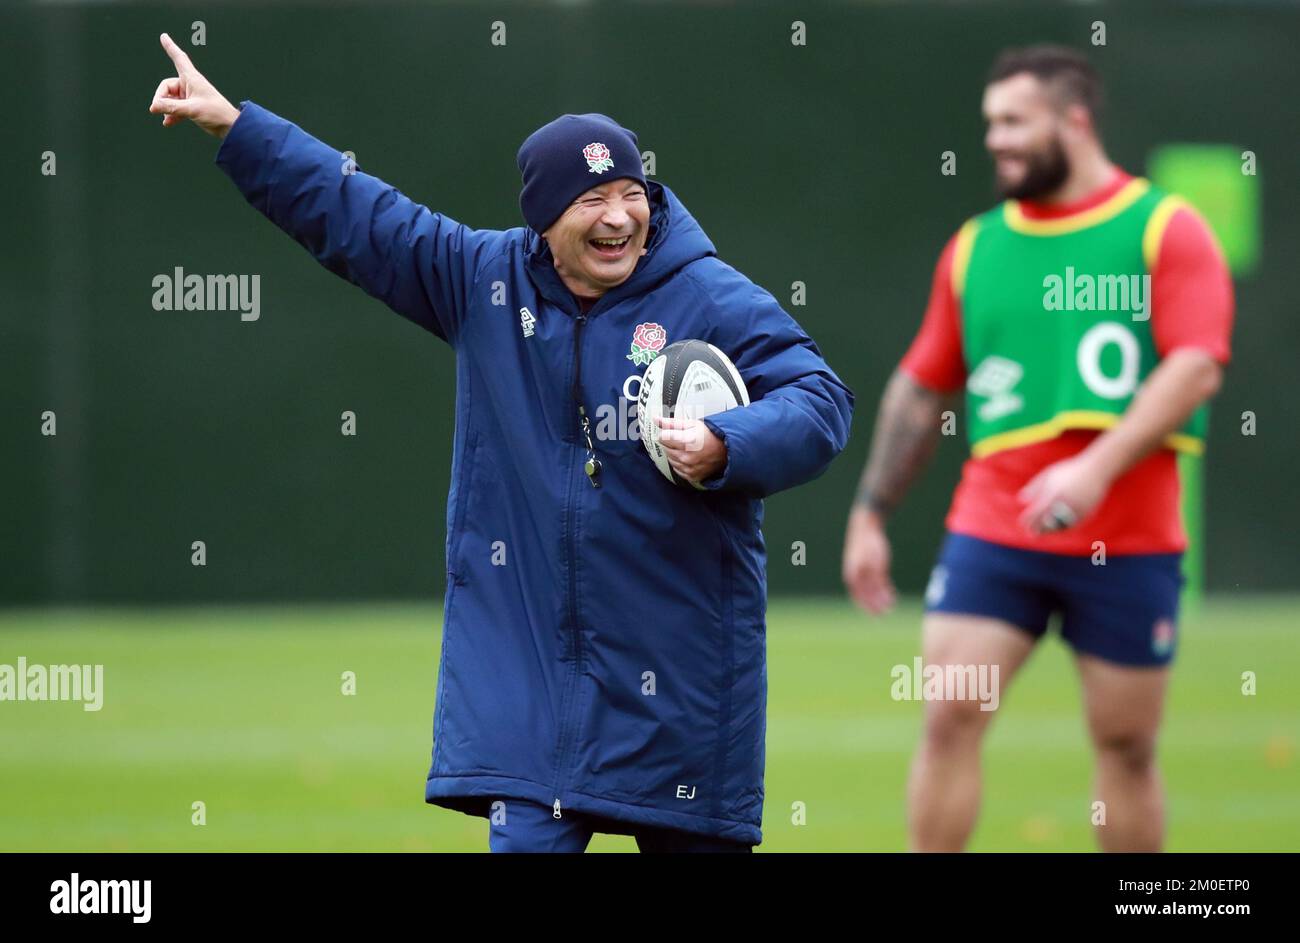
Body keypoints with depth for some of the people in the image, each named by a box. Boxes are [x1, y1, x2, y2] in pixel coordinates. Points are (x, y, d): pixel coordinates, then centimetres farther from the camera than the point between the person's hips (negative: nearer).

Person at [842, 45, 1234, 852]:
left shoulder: (1166, 230, -1)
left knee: (1126, 744, 4)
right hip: (990, 531, 3)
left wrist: (1097, 468, -25)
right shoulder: (976, 246, 12)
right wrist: (871, 514, 15)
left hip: (1129, 541, -3)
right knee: (950, 718, -9)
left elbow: (1196, 368, -13)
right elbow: (922, 387, 19)